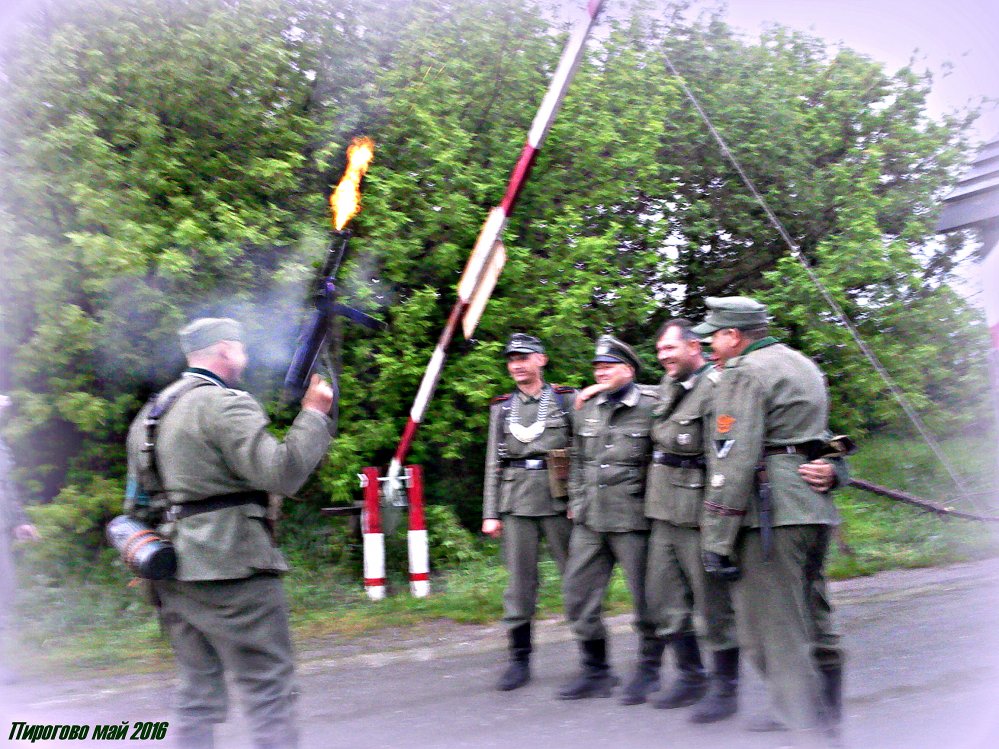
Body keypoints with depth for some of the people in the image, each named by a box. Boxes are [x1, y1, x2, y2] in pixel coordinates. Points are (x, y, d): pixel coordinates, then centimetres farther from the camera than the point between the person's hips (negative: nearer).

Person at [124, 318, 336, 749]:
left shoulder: (152, 412, 16)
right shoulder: (225, 404, -12)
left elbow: (137, 501, 20)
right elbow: (281, 474, -20)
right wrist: (315, 414, -10)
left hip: (175, 573, 9)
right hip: (229, 569, -9)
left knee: (198, 694, 13)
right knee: (270, 692, -2)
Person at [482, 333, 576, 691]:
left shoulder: (567, 400, 5)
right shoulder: (501, 408, 13)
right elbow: (493, 464, 12)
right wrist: (490, 513, 6)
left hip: (559, 500, -2)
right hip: (516, 503, 2)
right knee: (519, 581, 3)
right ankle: (519, 659, 11)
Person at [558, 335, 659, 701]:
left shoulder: (651, 407, -6)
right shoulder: (587, 408, 11)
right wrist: (576, 503, 13)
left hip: (633, 520, -6)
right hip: (590, 520, 6)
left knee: (646, 597, 3)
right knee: (578, 593, 6)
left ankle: (648, 670, 21)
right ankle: (596, 672, 19)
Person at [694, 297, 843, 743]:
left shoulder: (744, 374, -8)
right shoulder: (804, 365, 20)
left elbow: (734, 463, -16)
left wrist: (716, 540, -16)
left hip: (770, 516, -9)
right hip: (815, 508, 9)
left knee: (773, 635, -5)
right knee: (806, 625, 18)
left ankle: (805, 727, -7)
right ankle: (823, 721, 26)